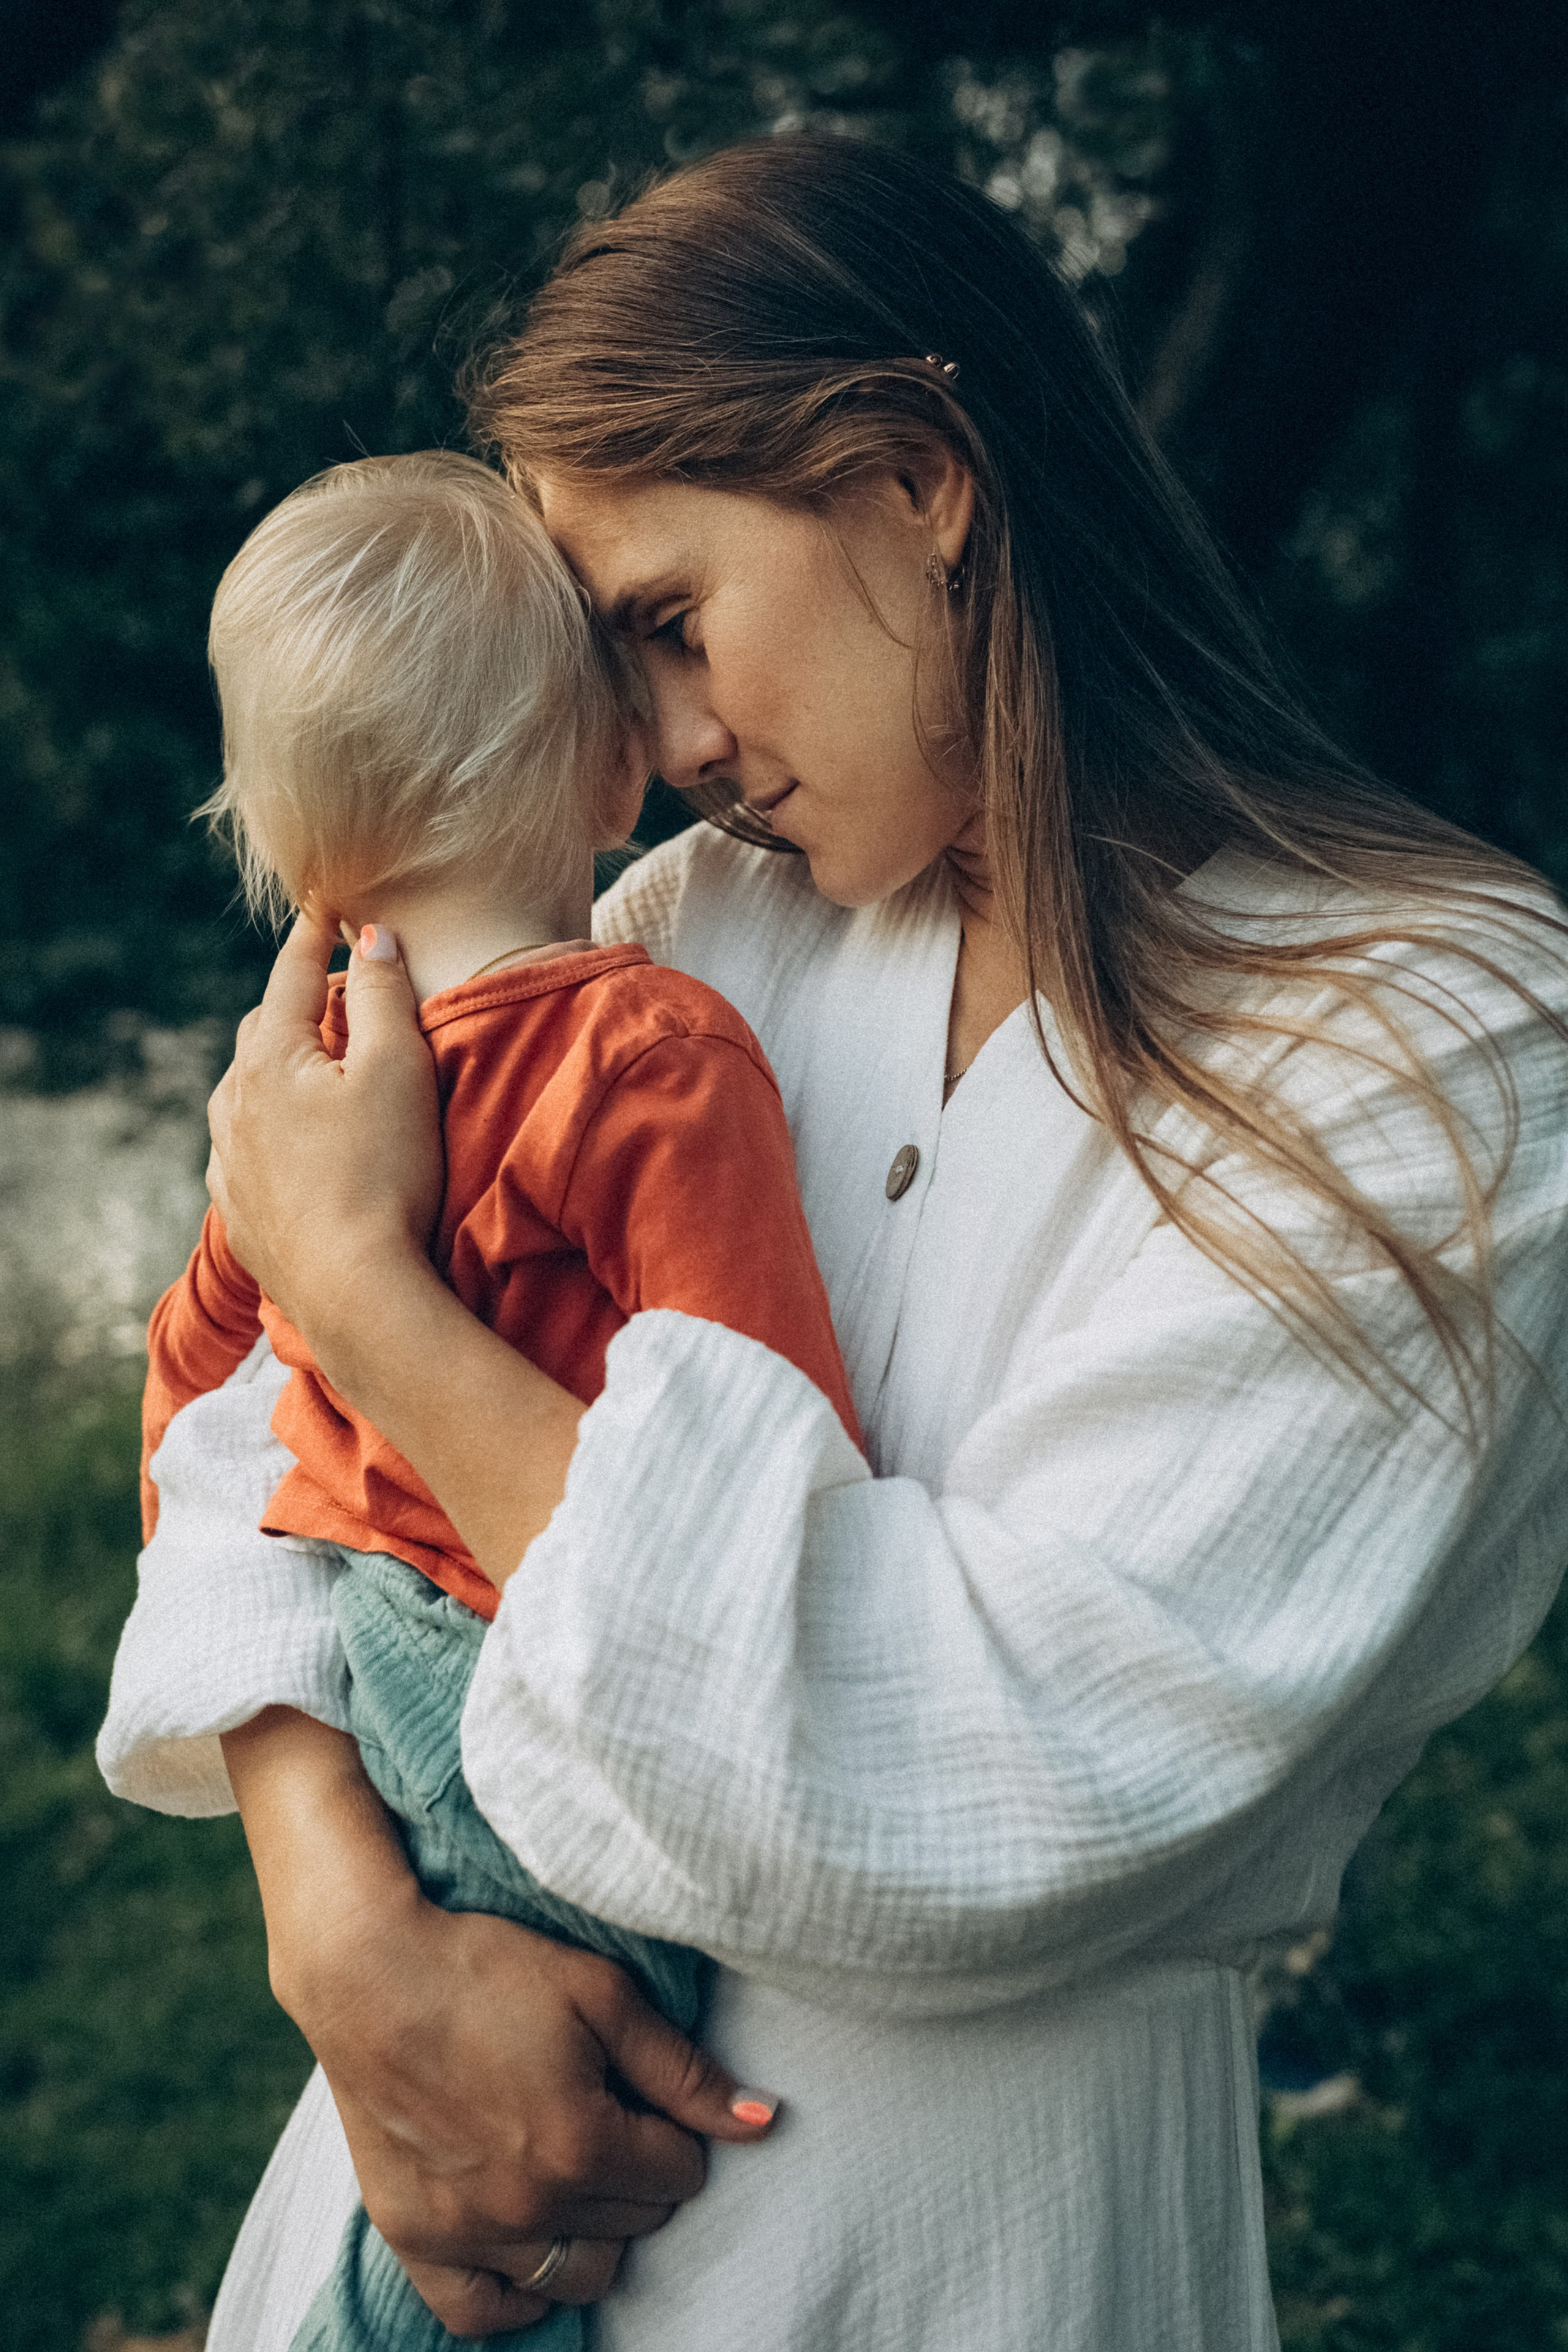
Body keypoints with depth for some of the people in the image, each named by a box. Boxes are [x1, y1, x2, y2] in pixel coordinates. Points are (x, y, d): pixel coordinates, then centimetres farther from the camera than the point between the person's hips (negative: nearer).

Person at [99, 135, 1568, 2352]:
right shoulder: (710, 924, 0)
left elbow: (983, 1797, -26)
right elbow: (261, 1424, -1)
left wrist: (362, 1274, -20)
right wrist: (347, 1918, -19)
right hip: (487, 2089, 5)